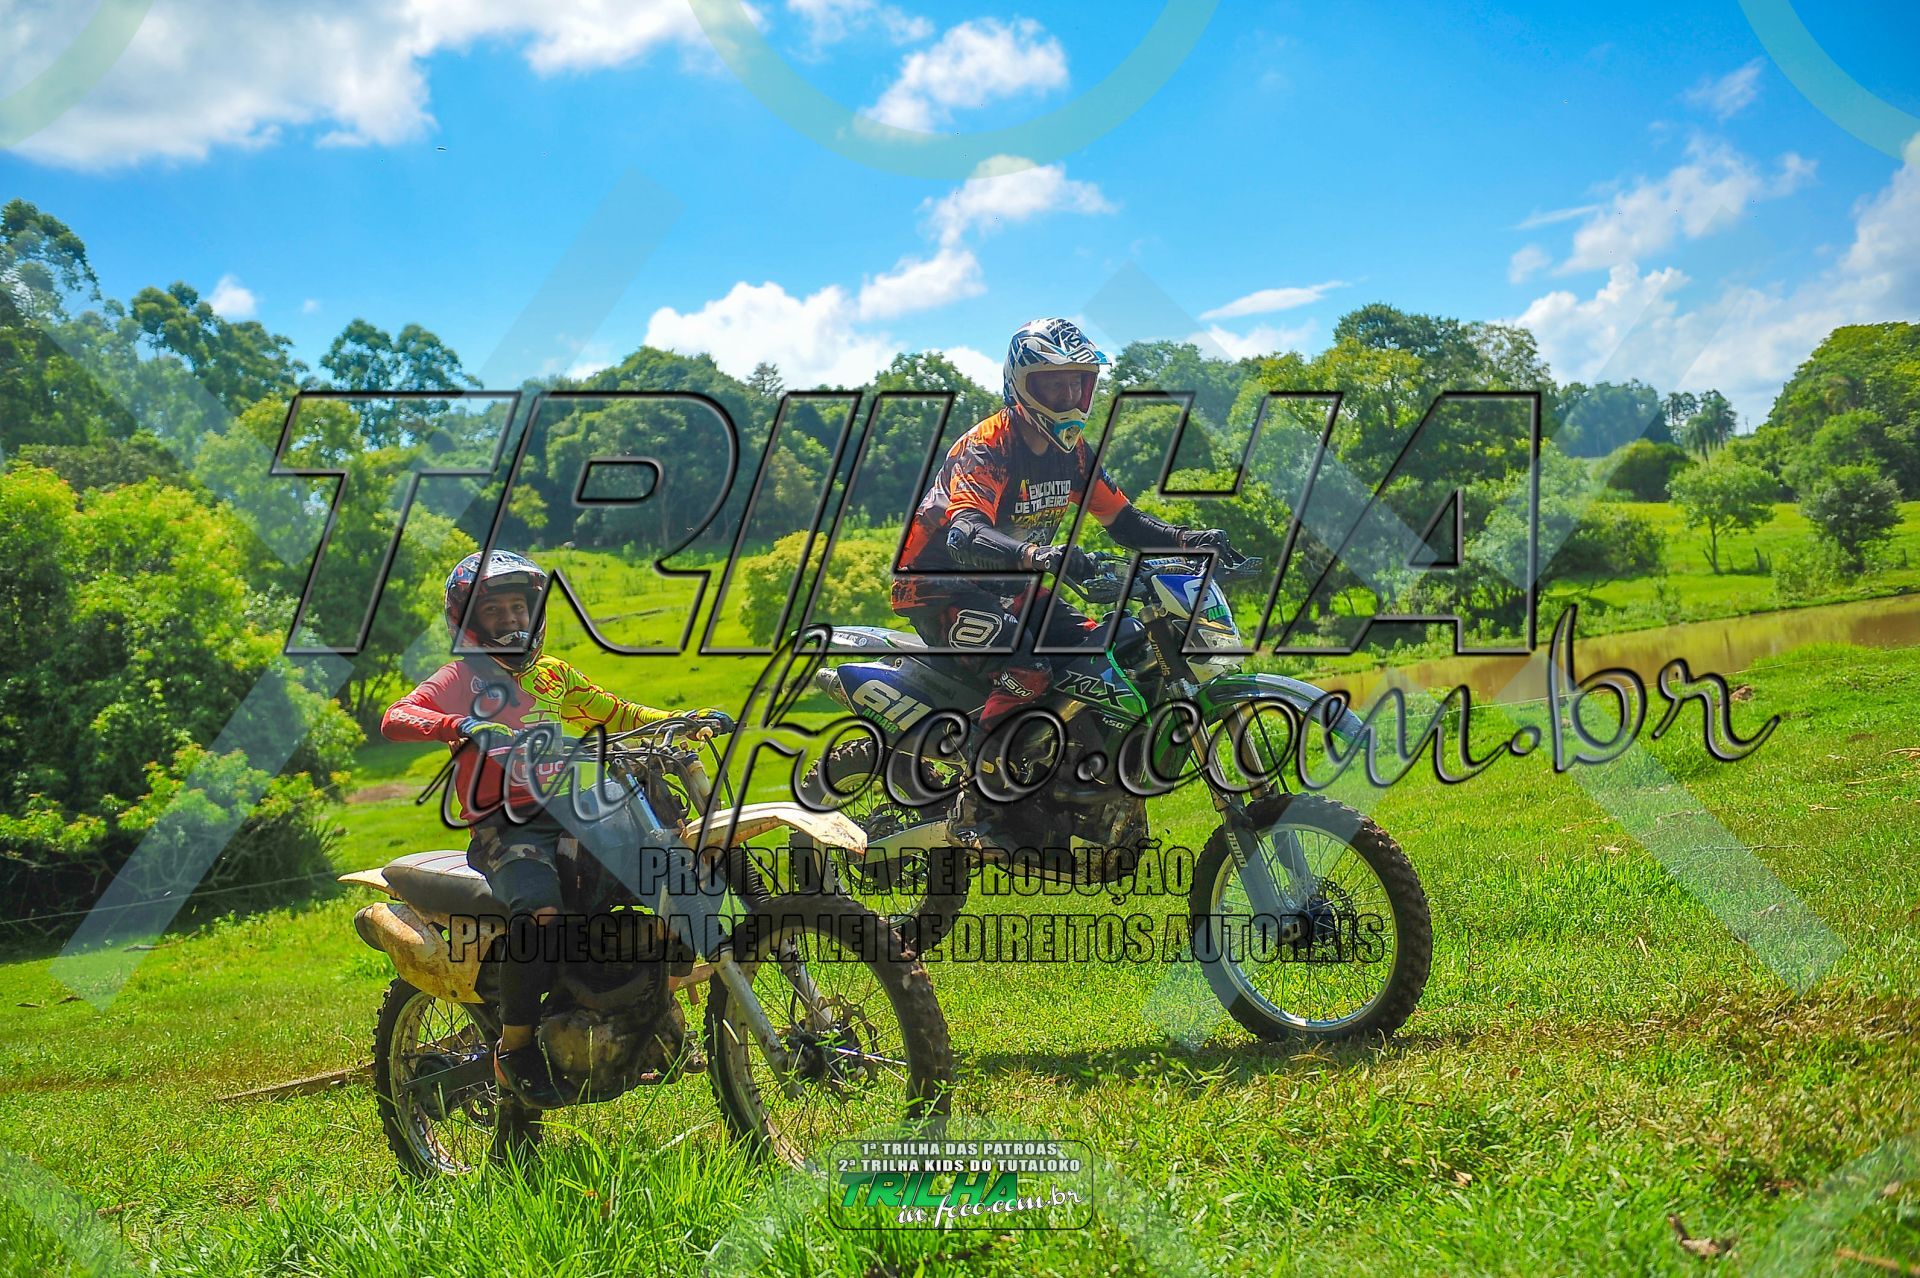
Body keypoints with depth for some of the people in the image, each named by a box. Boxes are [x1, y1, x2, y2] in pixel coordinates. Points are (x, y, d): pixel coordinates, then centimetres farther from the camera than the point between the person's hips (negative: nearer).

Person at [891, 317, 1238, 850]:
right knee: (1026, 667, -33)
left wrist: (1186, 540, -11)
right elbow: (965, 534, -37)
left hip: (1013, 589, 8)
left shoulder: (1072, 451, 5)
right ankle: (972, 806, -25)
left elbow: (1122, 518, 8)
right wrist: (1036, 556, -56)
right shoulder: (985, 449, -21)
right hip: (942, 589, -8)